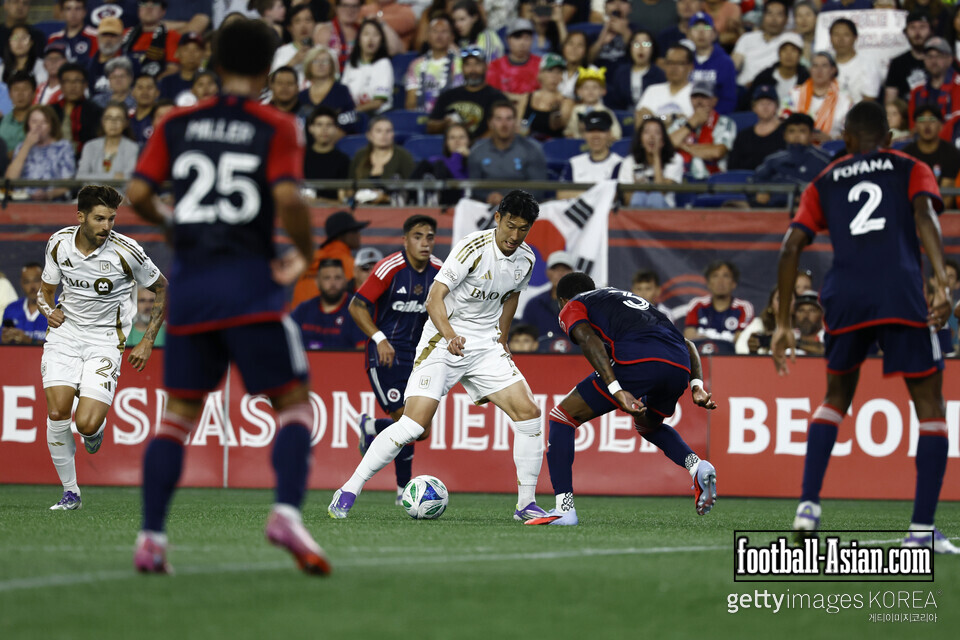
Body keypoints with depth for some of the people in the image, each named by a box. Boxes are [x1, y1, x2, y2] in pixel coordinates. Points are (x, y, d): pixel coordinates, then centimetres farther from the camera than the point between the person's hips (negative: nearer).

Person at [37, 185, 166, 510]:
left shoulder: (126, 252, -14)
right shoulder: (58, 244, -4)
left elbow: (162, 289, 0)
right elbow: (45, 290, 13)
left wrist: (148, 341, -2)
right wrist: (49, 309, -11)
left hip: (105, 340, -3)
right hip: (65, 332, 3)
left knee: (86, 423, -17)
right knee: (57, 415, -13)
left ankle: (97, 426, 23)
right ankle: (70, 493, 3)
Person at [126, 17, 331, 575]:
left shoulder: (177, 125, 8)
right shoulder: (276, 127, -1)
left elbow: (138, 194, 3)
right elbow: (288, 198, -15)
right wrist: (304, 254, 1)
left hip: (190, 287, 4)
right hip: (251, 289, -3)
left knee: (178, 413, 11)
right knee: (294, 403, 3)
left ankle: (151, 536, 2)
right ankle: (287, 513, -18)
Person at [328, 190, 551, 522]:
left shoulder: (526, 259, 2)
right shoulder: (474, 248, -18)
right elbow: (434, 298, -22)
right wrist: (450, 335, -37)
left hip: (486, 346, 6)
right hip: (443, 342, -6)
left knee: (528, 412, -8)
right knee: (414, 425, -17)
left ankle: (526, 504, 3)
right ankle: (348, 492, -7)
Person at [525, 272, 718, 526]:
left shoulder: (572, 308, 22)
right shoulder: (631, 298, 41)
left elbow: (590, 340, -2)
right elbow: (686, 344, 31)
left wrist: (616, 391, -12)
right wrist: (697, 386, 18)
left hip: (637, 362, -6)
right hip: (680, 367, 6)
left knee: (562, 418, 10)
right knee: (647, 425, 36)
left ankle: (564, 509, 1)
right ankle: (698, 467, 10)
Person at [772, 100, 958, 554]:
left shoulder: (824, 184, 23)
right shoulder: (912, 170, 17)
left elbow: (790, 249, 13)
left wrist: (783, 325, 16)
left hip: (845, 298, 3)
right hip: (901, 294, -3)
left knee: (837, 397, 25)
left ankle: (808, 505, 9)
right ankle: (922, 529, -5)